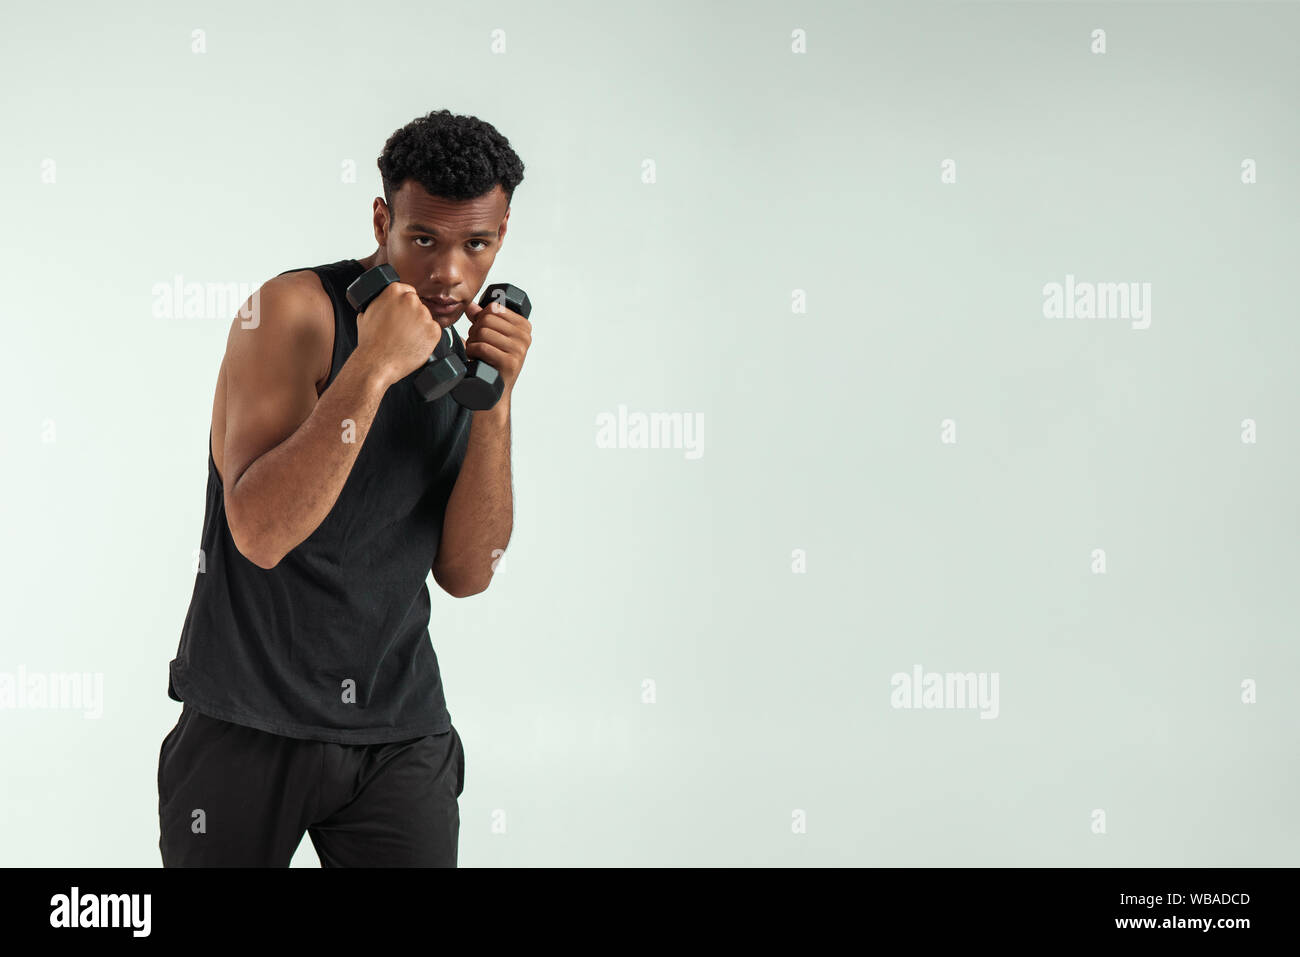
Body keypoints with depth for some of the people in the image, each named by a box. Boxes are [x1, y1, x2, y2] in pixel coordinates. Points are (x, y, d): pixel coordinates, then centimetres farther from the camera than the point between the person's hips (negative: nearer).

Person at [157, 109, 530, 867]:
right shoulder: (294, 311, -12)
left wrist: (494, 404, -11)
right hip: (251, 724, -4)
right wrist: (372, 367, -28)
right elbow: (261, 533, -23)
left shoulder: (460, 355, 7)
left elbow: (466, 574, 0)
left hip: (402, 734, 4)